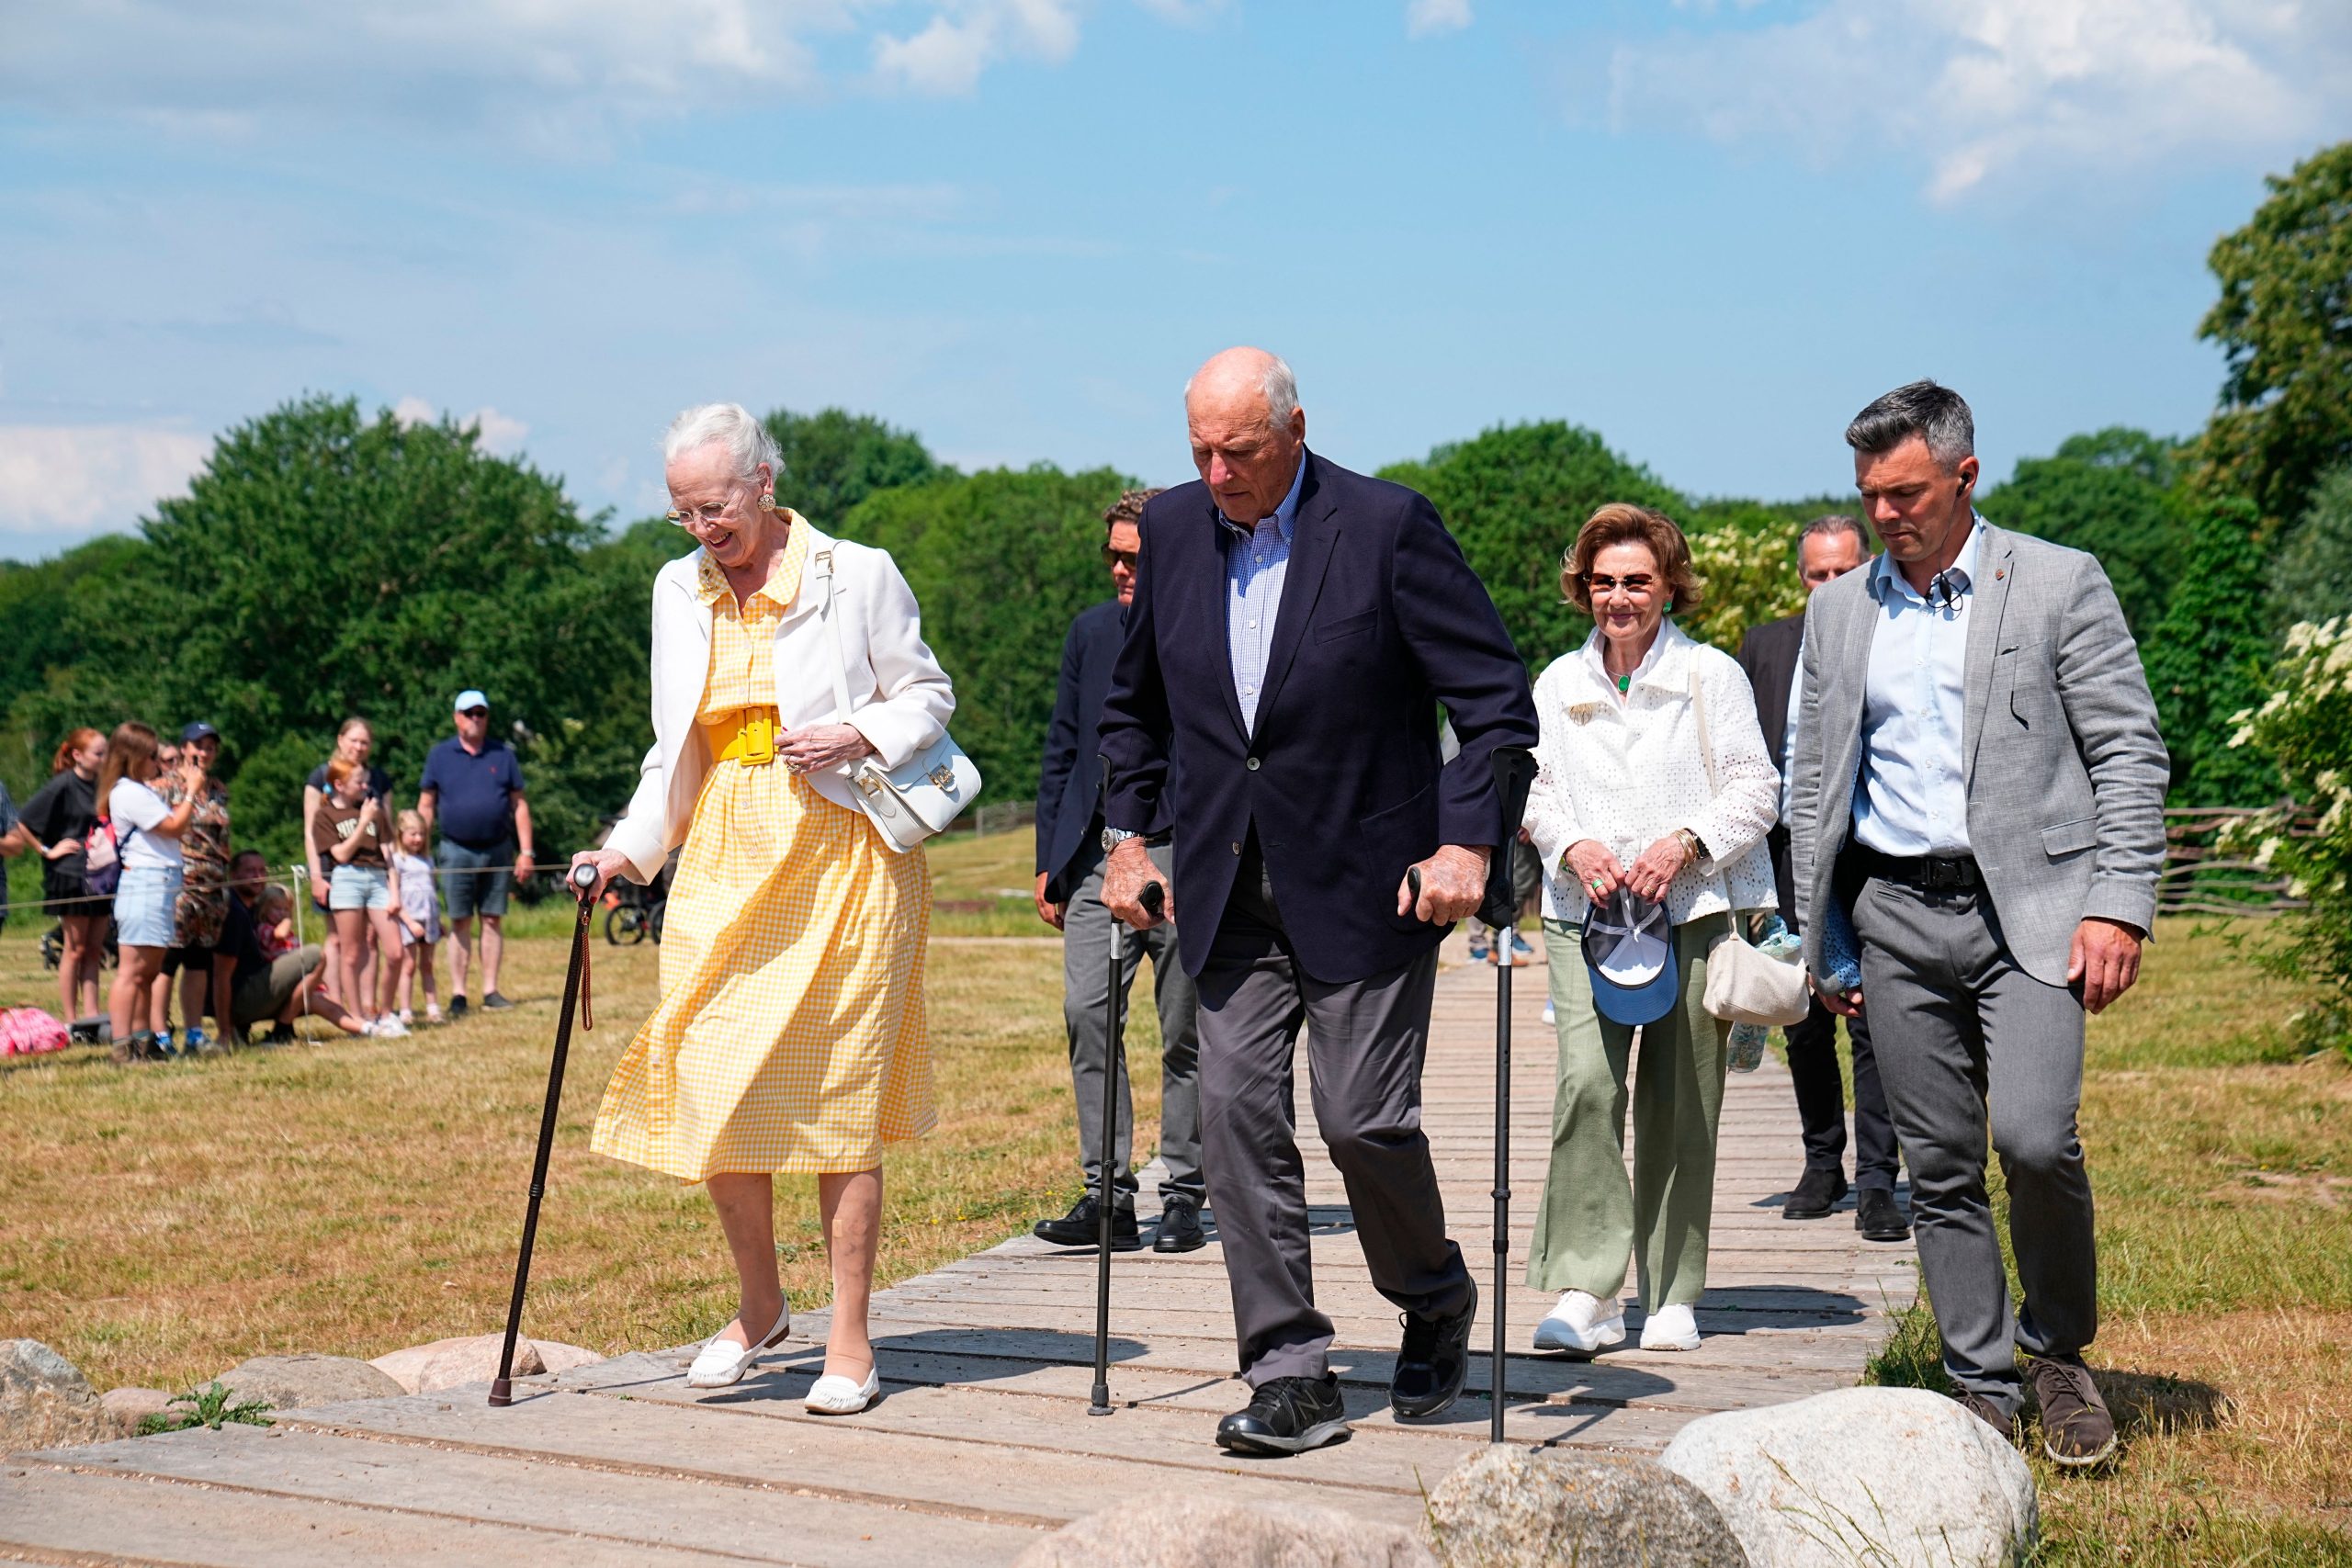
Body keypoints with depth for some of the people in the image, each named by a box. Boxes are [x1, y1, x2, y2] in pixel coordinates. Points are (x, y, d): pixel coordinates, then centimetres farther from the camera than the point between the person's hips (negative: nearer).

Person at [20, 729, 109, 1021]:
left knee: (94, 950, 7)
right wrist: (47, 851, -10)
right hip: (71, 875, -6)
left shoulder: (100, 785, 9)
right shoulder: (62, 785, -10)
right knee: (75, 950, 0)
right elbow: (22, 823, -12)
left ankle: (91, 1015, 9)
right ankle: (71, 1019, 6)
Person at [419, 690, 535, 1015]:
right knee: (460, 923, 0)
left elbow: (519, 805, 8)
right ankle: (457, 995, 2)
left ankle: (490, 991, 9)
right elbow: (426, 807, 6)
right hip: (456, 851, -1)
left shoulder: (503, 755, 7)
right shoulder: (440, 756, 5)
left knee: (493, 920, 4)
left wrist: (526, 851, 1)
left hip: (497, 851, 1)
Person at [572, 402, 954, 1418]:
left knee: (838, 1099, -3)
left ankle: (850, 1342, 6)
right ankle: (758, 1308, 17)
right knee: (710, 1087, -4)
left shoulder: (857, 576, -3)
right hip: (724, 870, 4)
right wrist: (632, 846, 5)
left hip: (840, 866, -4)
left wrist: (860, 737, -13)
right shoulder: (679, 592, 12)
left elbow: (928, 697, 6)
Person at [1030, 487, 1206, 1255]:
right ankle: (1108, 1195, -4)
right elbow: (1062, 750, 16)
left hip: (1186, 857, -3)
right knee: (1086, 1012, -9)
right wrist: (1050, 859, 10)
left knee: (1186, 1034, 3)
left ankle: (1184, 1195, 13)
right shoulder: (1091, 631, 12)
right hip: (1099, 856, 4)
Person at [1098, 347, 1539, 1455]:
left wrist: (1467, 842, -16)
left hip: (1366, 881, -5)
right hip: (1230, 886, 5)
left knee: (1364, 1118, -5)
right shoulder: (1172, 529, 5)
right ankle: (1290, 1374, 4)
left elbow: (1498, 698, -8)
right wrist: (1130, 834, 13)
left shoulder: (1387, 526, -10)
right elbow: (1138, 701, 20)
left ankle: (1436, 1301, 25)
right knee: (1235, 1109, -3)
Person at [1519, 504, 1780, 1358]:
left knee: (1679, 1105, 2)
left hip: (1694, 909, -1)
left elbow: (1755, 788, 3)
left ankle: (1673, 1294, 15)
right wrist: (1572, 846, -5)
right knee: (1586, 1082, -17)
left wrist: (1686, 842, -13)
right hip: (1585, 914, 1)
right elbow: (1535, 790, 16)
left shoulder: (1711, 675, 5)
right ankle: (1584, 1293, -16)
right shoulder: (1558, 684, 14)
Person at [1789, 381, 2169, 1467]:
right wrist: (1820, 938, 13)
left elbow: (2130, 755, -1)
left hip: (2028, 908, -4)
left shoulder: (2059, 584, 2)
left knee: (2034, 1136, -18)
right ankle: (1984, 1390, 14)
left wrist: (2121, 907, -10)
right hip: (1896, 917, 4)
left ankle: (2058, 1349, 6)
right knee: (1940, 1168, 4)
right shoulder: (1839, 611, 14)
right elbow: (1814, 781, 18)